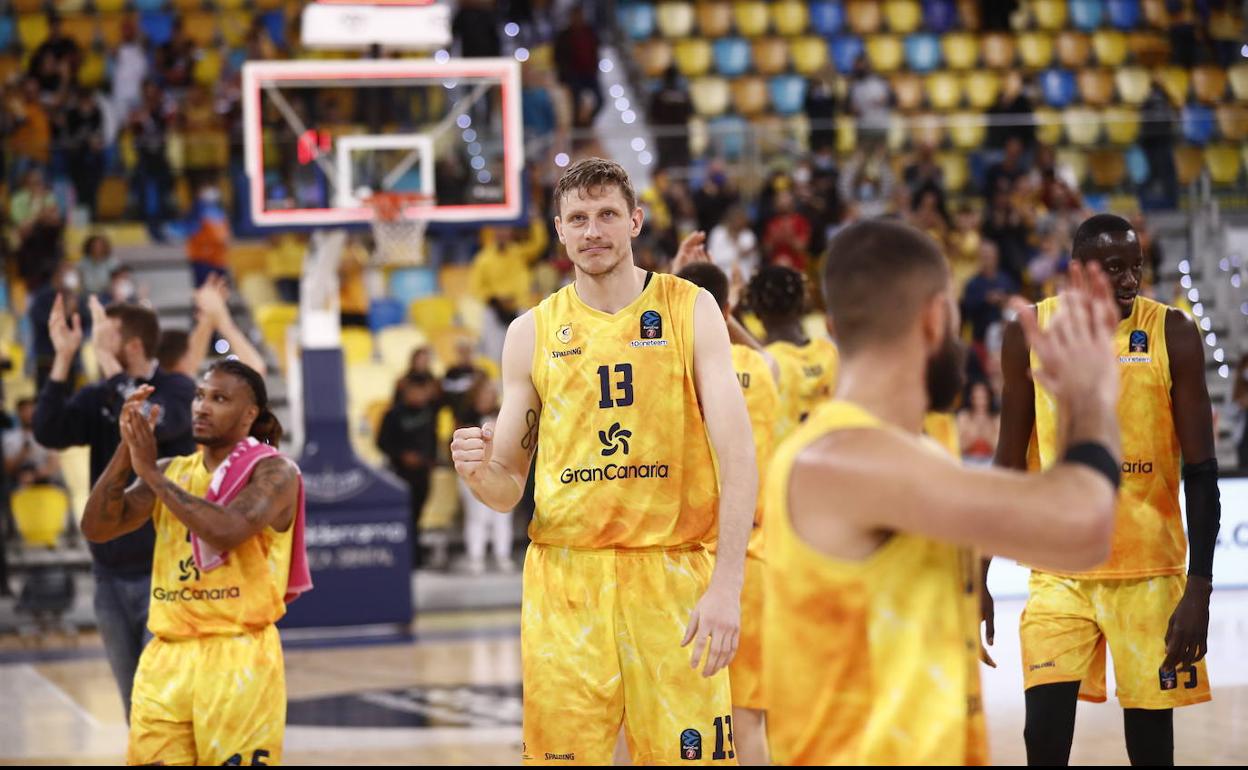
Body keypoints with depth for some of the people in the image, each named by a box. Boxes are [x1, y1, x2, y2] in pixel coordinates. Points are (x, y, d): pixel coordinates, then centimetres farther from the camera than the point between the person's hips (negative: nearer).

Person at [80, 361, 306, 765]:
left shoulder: (274, 472, -6)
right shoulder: (171, 471, 12)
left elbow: (228, 532, -24)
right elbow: (96, 529, 3)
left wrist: (152, 473, -17)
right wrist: (126, 450, -8)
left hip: (239, 658, -5)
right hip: (165, 657, 6)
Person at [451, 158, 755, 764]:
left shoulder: (690, 310, 2)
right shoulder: (532, 332, 8)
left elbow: (736, 457, -6)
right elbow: (507, 492, 11)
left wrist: (727, 585, -17)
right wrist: (477, 471, -13)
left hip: (671, 576, -2)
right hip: (562, 580, 2)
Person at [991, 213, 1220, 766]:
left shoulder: (1171, 333, -6)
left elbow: (1200, 471, -6)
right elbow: (1009, 463, 8)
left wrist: (1199, 590, -13)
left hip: (1149, 570, -1)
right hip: (1059, 569, 1)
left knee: (1150, 721, 4)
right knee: (1046, 716, -10)